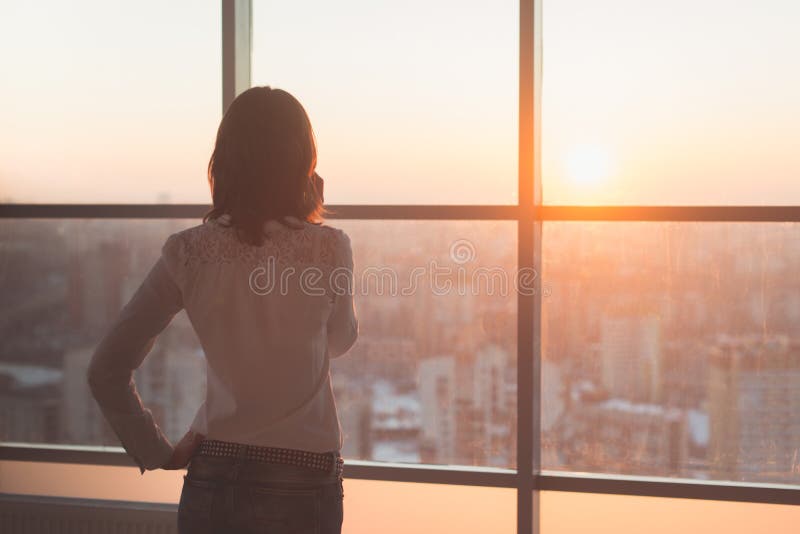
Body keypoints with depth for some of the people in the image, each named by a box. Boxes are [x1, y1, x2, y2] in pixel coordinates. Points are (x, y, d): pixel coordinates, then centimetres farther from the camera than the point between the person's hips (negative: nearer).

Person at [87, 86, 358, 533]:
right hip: (303, 482, -1)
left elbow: (106, 371, -6)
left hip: (212, 480, 2)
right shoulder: (329, 249, -12)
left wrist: (158, 453, 3)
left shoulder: (188, 253, -7)